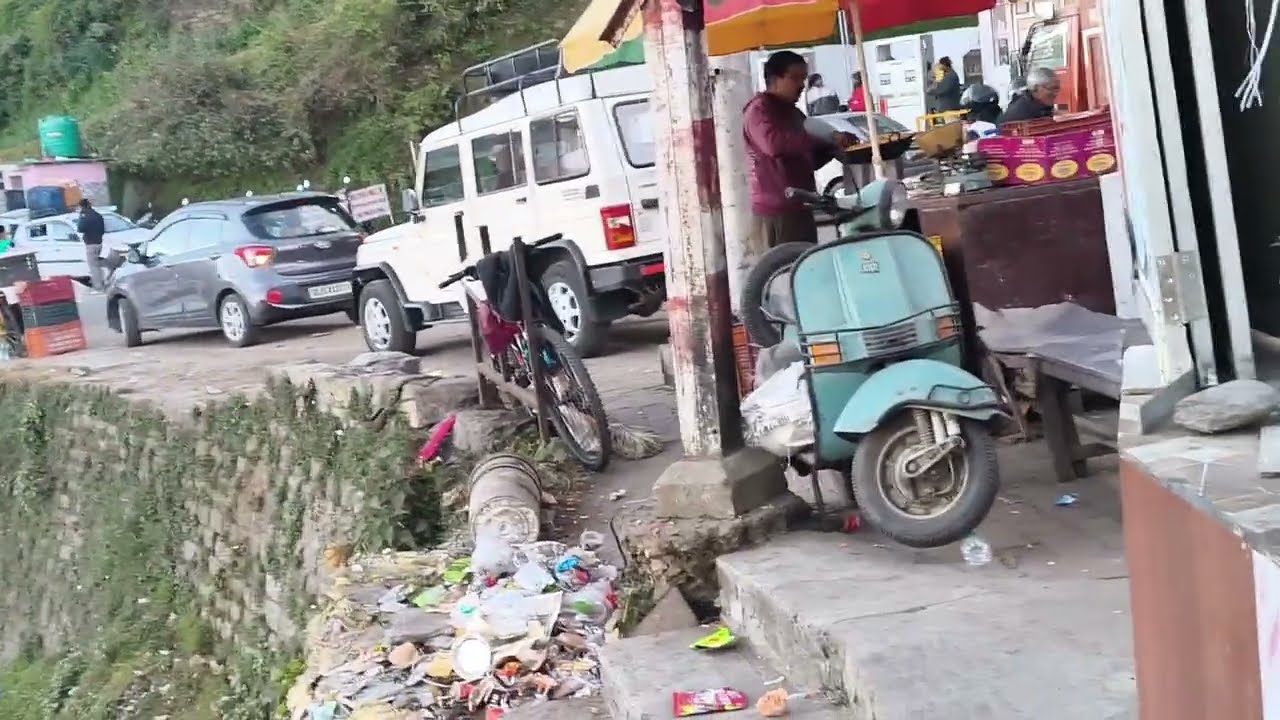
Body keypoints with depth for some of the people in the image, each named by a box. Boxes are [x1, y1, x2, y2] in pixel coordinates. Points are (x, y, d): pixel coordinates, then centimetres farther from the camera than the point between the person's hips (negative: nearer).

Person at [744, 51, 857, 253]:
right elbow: (774, 143, -27)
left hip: (801, 210, 10)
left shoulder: (794, 113, 22)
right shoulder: (759, 110, -7)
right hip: (775, 214, -9)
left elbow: (809, 161, 27)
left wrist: (834, 145, 6)